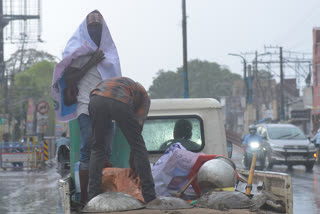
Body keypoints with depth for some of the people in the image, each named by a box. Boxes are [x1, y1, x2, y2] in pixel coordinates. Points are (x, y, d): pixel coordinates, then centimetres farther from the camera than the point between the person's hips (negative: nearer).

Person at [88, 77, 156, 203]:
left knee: (97, 148, 21)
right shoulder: (143, 96, 35)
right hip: (120, 102, -3)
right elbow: (138, 127, 25)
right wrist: (132, 163, 33)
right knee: (138, 146, 14)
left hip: (96, 99, 3)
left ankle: (93, 195, 14)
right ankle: (149, 196, 12)